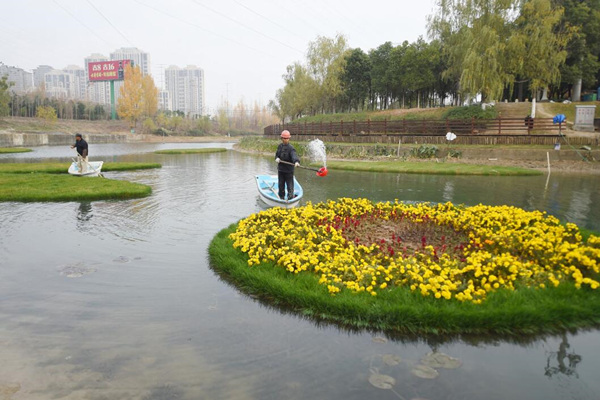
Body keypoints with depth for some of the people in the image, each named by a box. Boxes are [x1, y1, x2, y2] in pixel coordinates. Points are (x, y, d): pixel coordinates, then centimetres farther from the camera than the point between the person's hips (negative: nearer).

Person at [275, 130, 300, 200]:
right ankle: (281, 198, 31)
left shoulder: (291, 148, -14)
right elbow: (277, 154, 16)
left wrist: (296, 161, -51)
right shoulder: (280, 146, 6)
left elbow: (294, 155, -31)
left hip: (289, 170, -6)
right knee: (281, 185, 16)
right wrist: (277, 158, -8)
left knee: (290, 185, -1)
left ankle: (290, 198, 9)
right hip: (280, 169, 6)